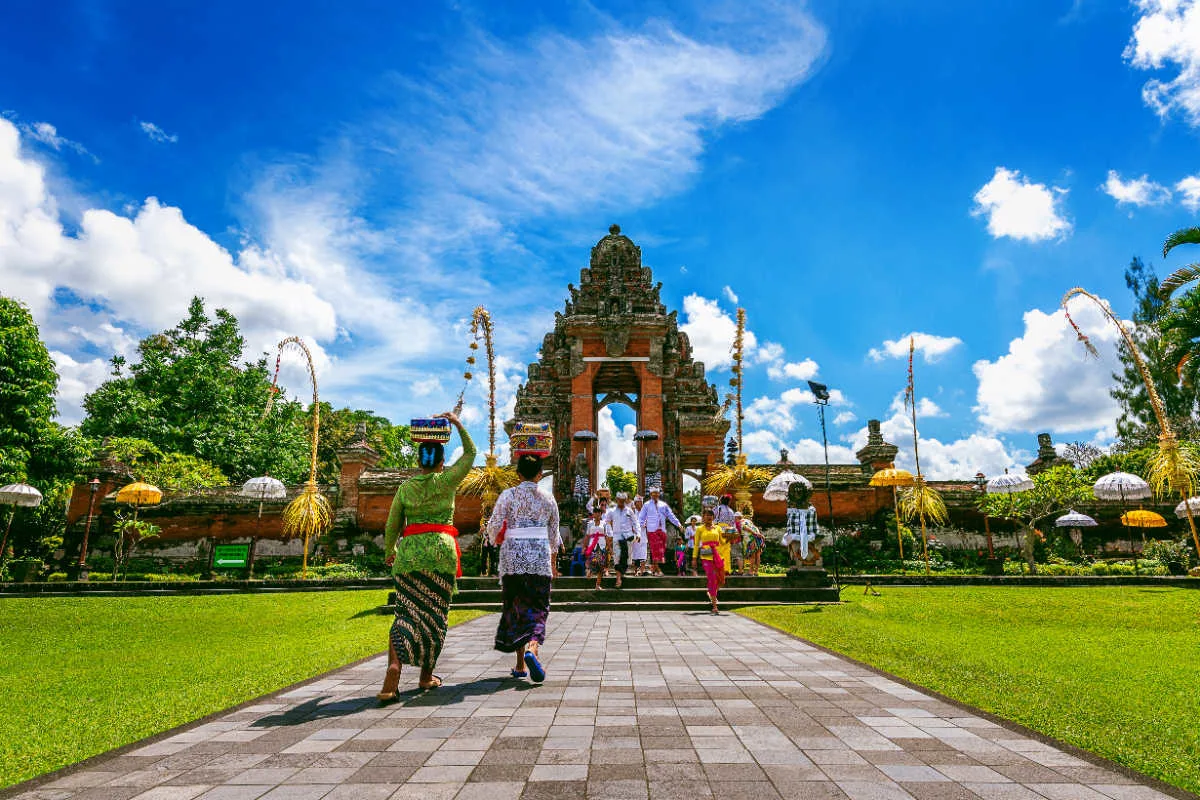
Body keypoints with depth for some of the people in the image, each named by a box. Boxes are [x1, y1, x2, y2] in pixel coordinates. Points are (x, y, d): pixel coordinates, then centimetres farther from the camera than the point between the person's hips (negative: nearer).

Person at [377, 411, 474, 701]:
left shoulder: (405, 487, 7)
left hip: (409, 552, 2)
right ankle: (426, 676, 20)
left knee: (406, 613, 2)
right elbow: (470, 453, 12)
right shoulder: (446, 481, 0)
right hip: (441, 550, -2)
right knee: (435, 614, 10)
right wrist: (458, 424, 17)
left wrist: (389, 552, 26)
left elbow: (392, 526, 11)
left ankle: (393, 668, -19)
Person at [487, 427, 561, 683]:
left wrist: (498, 540, 21)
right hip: (540, 559, 0)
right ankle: (531, 648, -23)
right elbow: (554, 534, 10)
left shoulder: (507, 496, -3)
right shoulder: (548, 500, 2)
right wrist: (552, 561, 23)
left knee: (516, 607, 11)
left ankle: (521, 664, 16)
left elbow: (494, 528, -2)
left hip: (513, 558, 0)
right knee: (538, 608, 4)